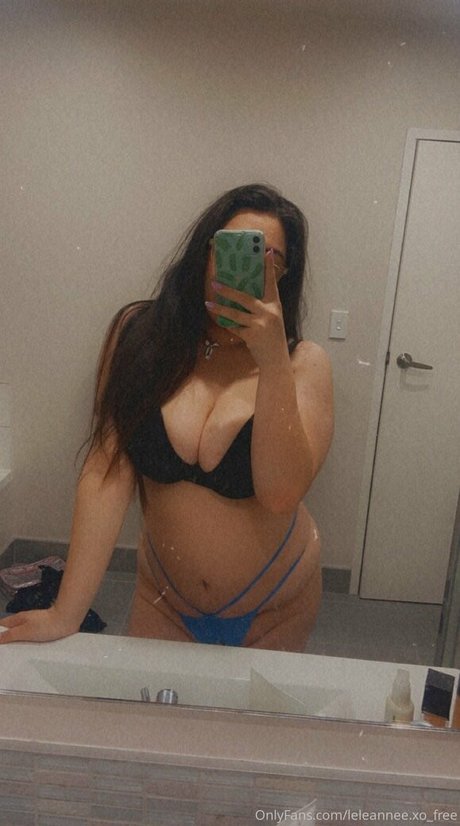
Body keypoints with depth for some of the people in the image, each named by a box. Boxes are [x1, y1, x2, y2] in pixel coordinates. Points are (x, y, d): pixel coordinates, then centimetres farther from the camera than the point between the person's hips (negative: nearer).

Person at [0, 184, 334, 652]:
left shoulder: (302, 364, -14)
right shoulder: (140, 333, -12)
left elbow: (280, 494, -26)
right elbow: (108, 472, -16)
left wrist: (273, 361, -34)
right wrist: (66, 614, -18)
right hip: (164, 598, 1)